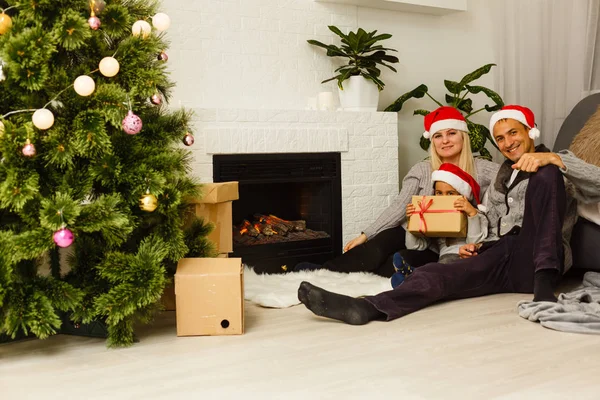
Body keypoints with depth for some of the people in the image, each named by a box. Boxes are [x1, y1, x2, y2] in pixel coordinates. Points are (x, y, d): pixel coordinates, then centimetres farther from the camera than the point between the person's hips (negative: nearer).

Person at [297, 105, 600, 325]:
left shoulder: (554, 168, 15)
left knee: (546, 175, -25)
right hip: (500, 256, 4)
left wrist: (553, 158, -18)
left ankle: (544, 284, -36)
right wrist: (476, 247, 5)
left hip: (535, 260, -4)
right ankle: (368, 307, -50)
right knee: (436, 274, -26)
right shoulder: (498, 182, 31)